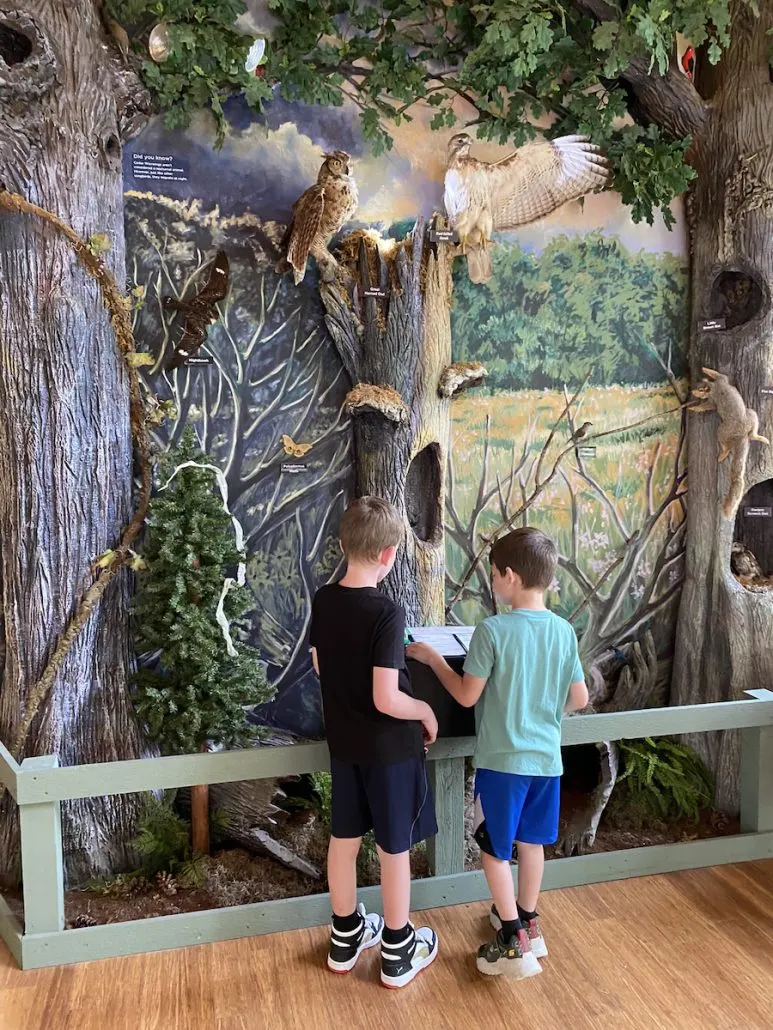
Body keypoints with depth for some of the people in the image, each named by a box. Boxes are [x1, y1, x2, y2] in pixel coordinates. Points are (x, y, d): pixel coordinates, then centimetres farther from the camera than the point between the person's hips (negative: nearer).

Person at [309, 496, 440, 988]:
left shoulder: (323, 600, -4)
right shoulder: (387, 612, -25)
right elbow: (387, 700, -27)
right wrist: (427, 711, -9)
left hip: (344, 743, 6)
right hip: (390, 748, -6)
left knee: (344, 838, 19)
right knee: (394, 848, 11)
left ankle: (346, 939, 38)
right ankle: (398, 954, 29)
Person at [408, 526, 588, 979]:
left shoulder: (492, 631, -20)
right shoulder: (565, 631, -3)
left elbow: (467, 696, -13)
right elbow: (580, 699, 4)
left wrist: (433, 658, 0)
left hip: (502, 759, -5)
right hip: (546, 758, 5)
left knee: (495, 849, 12)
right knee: (531, 841, 22)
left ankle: (514, 942, 19)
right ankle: (527, 922, 38)